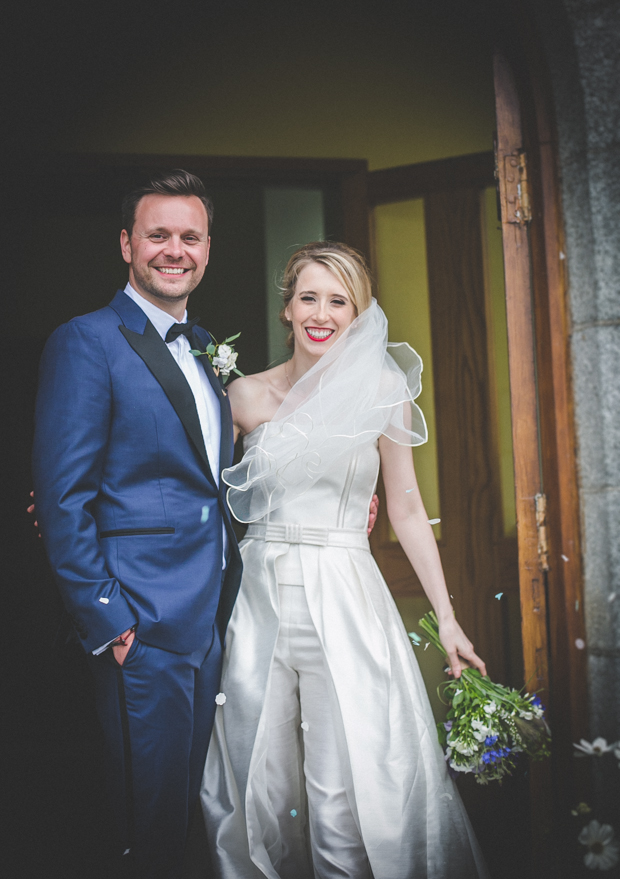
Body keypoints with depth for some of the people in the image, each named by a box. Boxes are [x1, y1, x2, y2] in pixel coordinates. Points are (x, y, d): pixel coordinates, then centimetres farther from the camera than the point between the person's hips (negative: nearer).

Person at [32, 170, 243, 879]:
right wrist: (104, 621, -18)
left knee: (190, 797, 20)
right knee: (149, 815, 7)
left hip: (211, 617, 8)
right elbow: (61, 498, -16)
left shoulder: (205, 348, 13)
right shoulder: (87, 342, -12)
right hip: (142, 625, -7)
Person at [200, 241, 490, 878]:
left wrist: (446, 618, 4)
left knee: (347, 796, -3)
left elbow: (406, 509, 5)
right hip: (257, 596, 2)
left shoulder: (383, 391, 1)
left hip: (344, 598, -1)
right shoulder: (248, 395, 4)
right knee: (259, 789, 9)